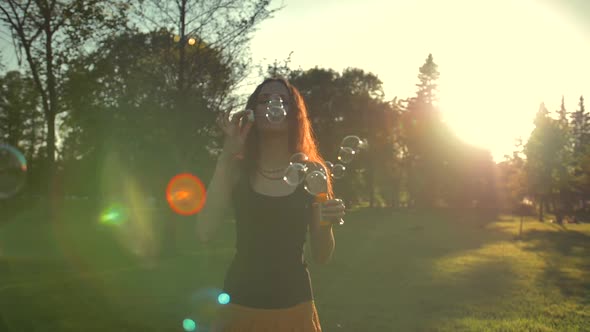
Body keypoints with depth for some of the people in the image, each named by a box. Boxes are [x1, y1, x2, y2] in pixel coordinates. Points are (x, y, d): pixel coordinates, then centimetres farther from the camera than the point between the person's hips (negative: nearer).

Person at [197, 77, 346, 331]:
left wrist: (326, 225, -20)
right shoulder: (236, 169, -4)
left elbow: (321, 257, 2)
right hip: (241, 306, 0)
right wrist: (227, 152, -18)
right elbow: (204, 232, -18)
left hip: (294, 307, 1)